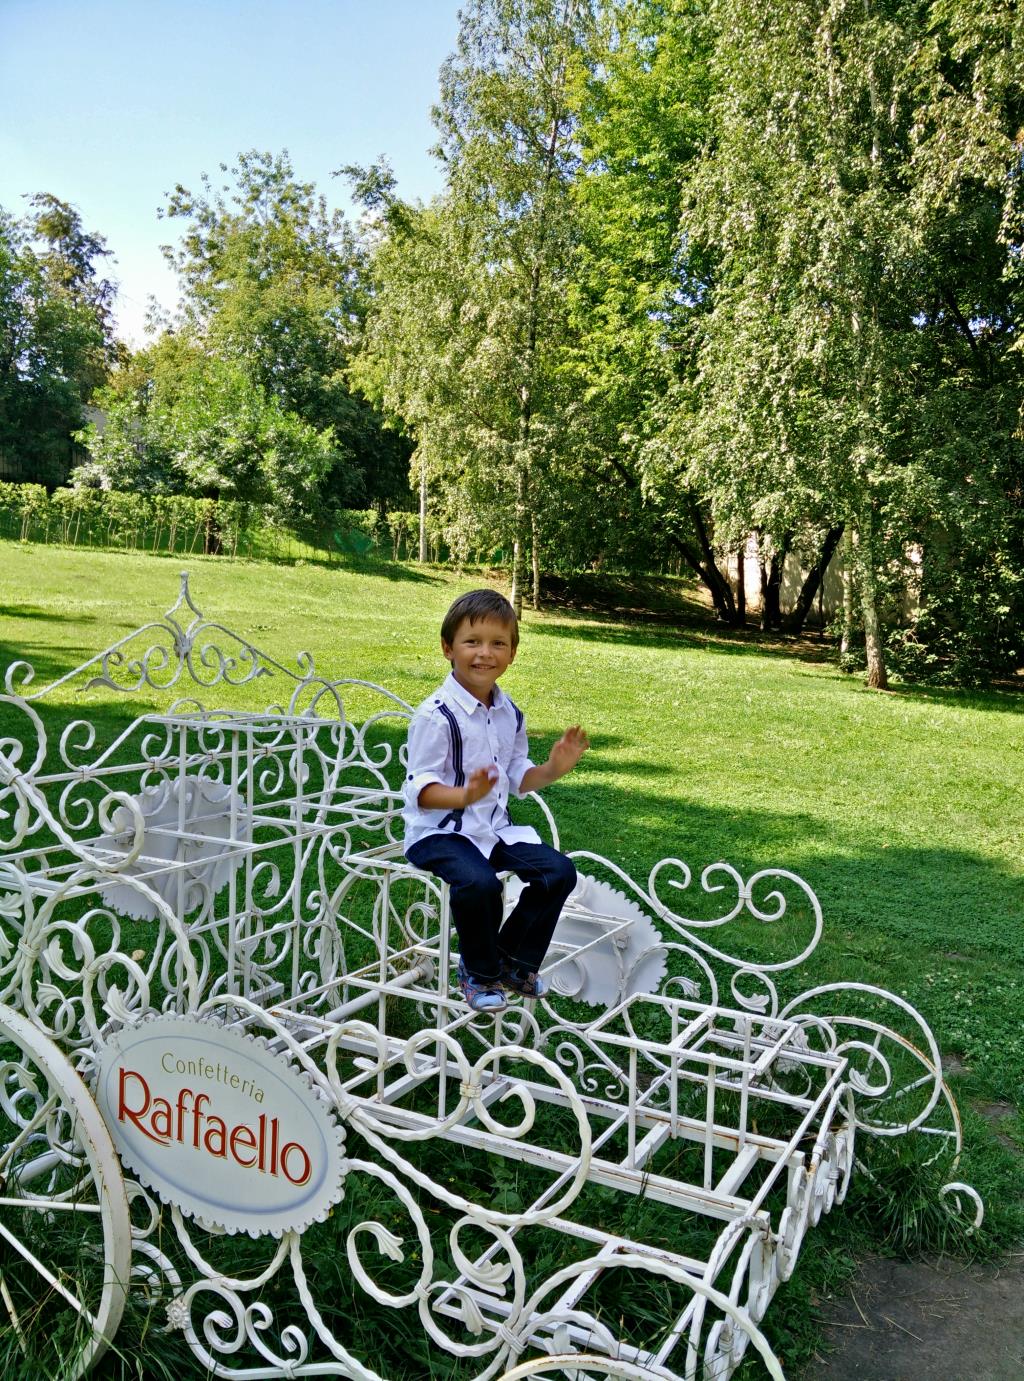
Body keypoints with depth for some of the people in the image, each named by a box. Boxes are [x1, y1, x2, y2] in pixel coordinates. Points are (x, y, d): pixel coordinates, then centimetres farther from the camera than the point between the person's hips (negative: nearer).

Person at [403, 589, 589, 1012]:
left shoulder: (510, 715, 7)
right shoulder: (436, 715, -17)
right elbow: (421, 790, -19)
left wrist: (551, 769, -4)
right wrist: (466, 795, -36)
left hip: (494, 826, 7)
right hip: (438, 831, -7)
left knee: (558, 871, -7)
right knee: (479, 881, -34)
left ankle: (514, 960, 13)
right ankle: (479, 973, -4)